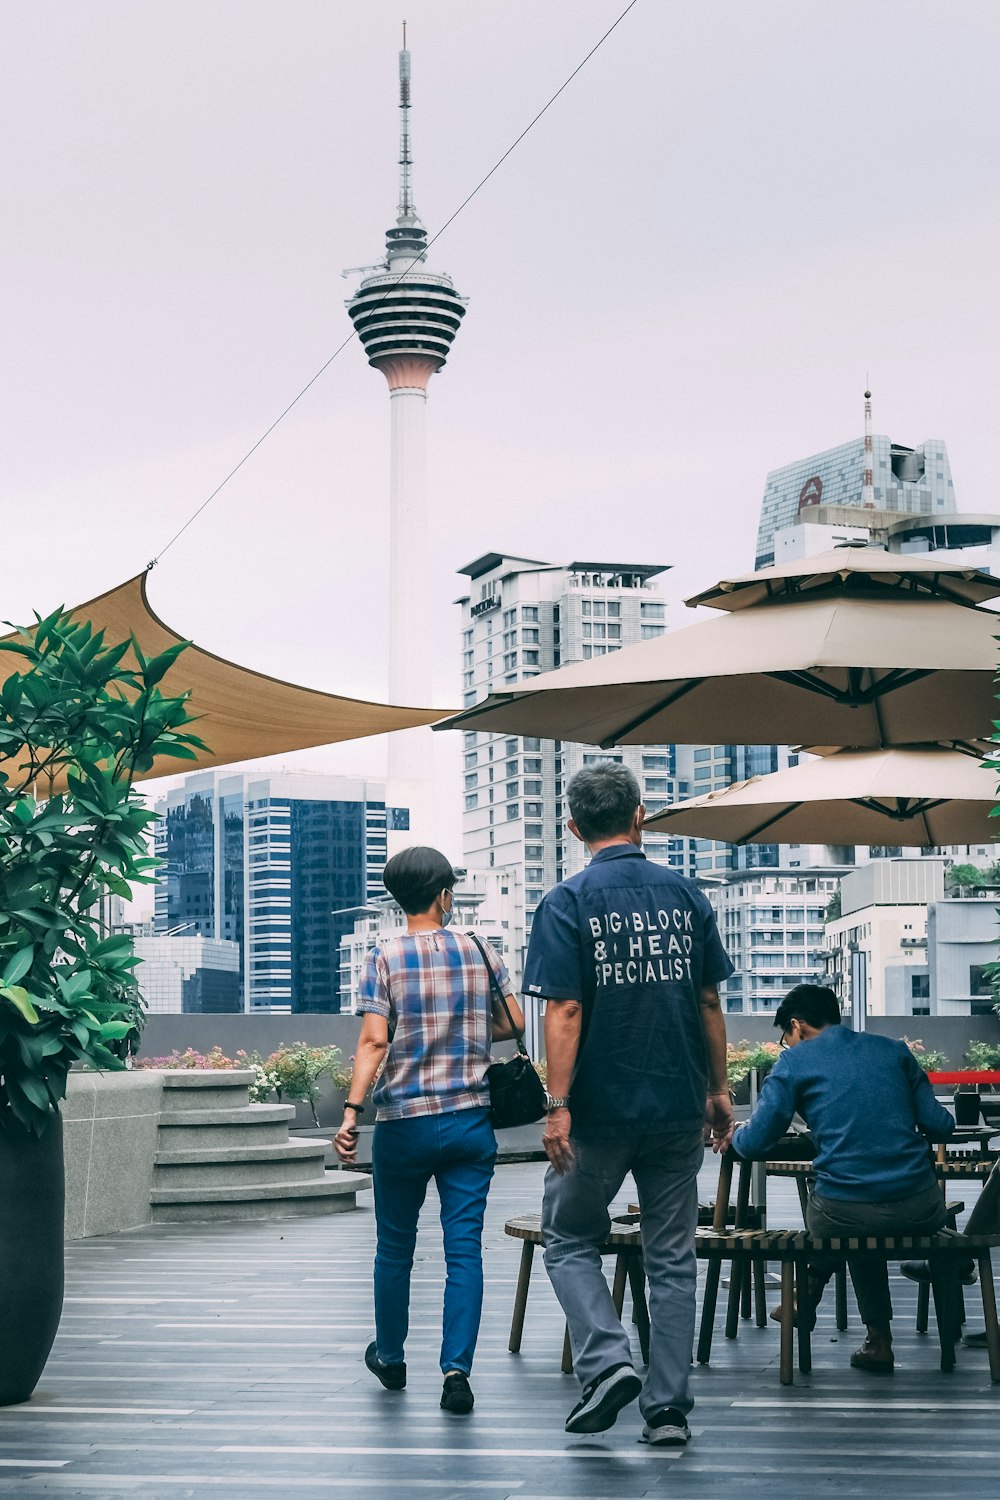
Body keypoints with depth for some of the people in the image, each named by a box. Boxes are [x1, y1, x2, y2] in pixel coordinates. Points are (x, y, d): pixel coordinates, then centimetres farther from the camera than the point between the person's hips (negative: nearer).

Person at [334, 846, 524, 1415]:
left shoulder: (385, 956, -5)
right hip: (471, 1122, 1)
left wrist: (352, 1111, -14)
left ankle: (391, 1356, 31)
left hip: (405, 1123, -1)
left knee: (396, 1245, 15)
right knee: (465, 1247, 1)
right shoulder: (480, 952, 4)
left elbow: (374, 1040, -13)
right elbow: (514, 1022, 7)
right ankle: (457, 1369, -8)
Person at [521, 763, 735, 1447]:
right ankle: (669, 1407, 11)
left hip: (601, 1109, -3)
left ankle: (607, 1359, -5)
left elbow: (565, 1012, -13)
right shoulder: (686, 894, 4)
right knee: (672, 1257, 10)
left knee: (570, 1240, 14)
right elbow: (710, 1001, 6)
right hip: (679, 1107, 3)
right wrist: (718, 1090, 14)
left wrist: (558, 1106, -12)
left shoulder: (568, 903, -7)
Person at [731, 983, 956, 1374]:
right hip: (922, 1214, 3)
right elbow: (940, 1126, 11)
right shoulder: (894, 1050, 15)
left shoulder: (795, 1061, 5)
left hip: (844, 1215, -2)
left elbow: (754, 1146, -1)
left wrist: (734, 1134, 23)